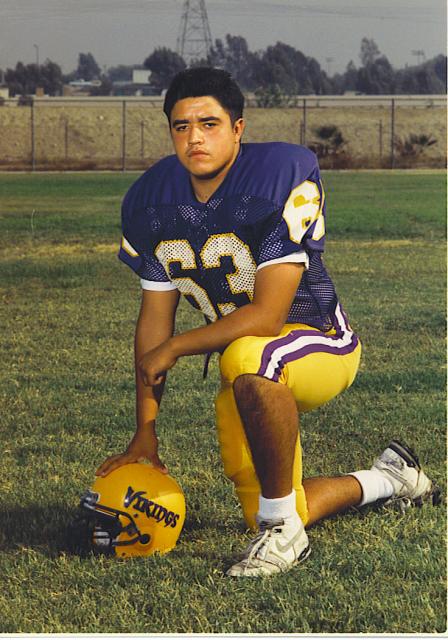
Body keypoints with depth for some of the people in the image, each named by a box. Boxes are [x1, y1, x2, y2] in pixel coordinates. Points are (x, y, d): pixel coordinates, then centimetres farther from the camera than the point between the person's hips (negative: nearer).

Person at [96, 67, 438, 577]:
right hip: (253, 380, 7)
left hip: (321, 344, -7)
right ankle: (389, 478, 37)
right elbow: (155, 318, 1)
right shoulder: (152, 201, -5)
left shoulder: (283, 176, -24)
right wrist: (144, 435, -3)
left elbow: (268, 315, -27)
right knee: (264, 517, 9)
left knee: (249, 359, -41)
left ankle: (284, 530, -23)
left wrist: (174, 349, -19)